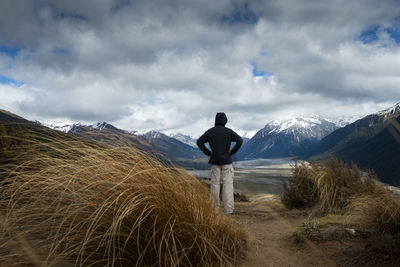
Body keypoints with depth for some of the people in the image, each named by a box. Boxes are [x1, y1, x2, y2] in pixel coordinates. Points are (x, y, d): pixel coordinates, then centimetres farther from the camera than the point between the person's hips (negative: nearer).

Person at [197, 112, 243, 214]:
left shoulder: (210, 131, 3)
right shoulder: (228, 131, -5)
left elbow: (199, 142, 0)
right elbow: (240, 140, -15)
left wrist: (207, 152, 3)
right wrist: (232, 152, -6)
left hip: (214, 161, 2)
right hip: (226, 161, -2)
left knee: (215, 183, 10)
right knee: (228, 183, -1)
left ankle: (215, 207, 17)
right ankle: (228, 209, -5)